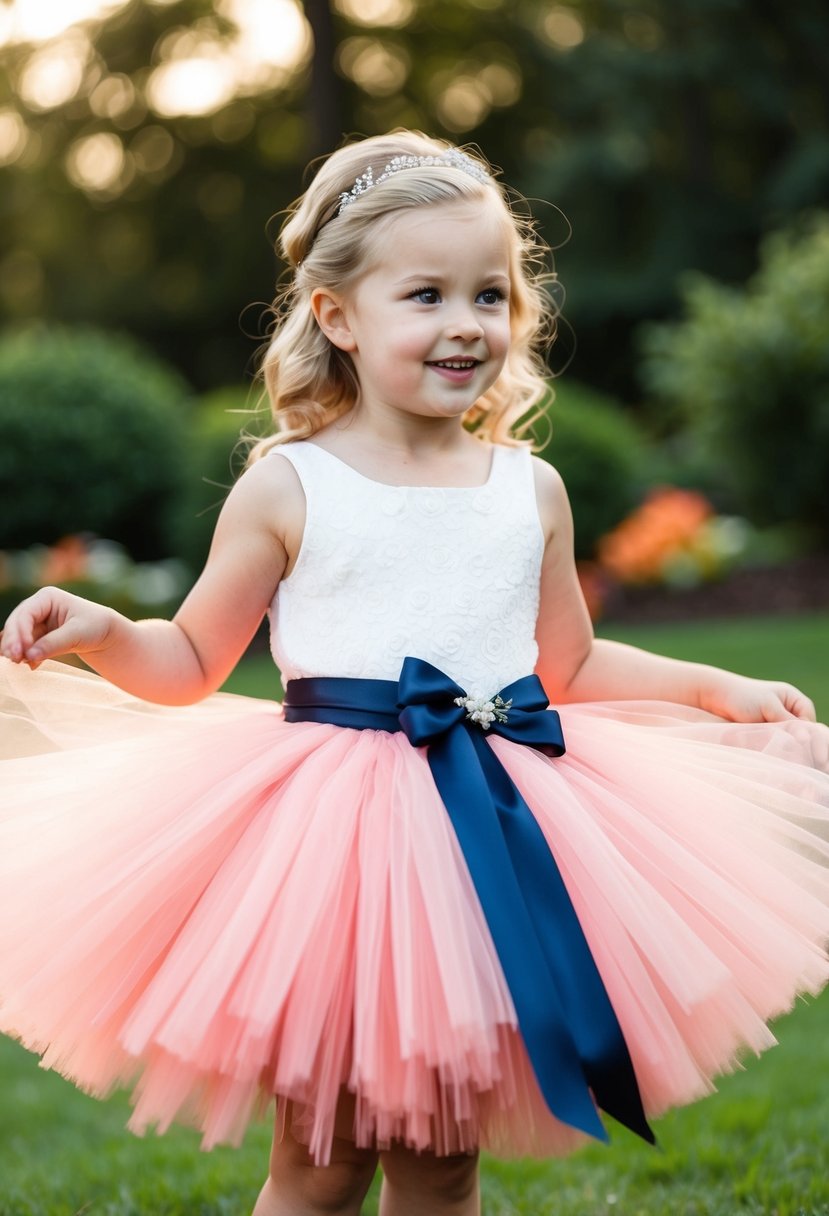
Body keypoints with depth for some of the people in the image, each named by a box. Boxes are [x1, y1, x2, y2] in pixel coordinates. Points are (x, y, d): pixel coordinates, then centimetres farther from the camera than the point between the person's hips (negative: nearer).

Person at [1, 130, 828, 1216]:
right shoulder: (287, 489, -3)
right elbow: (191, 664, 3)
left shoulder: (531, 490, 7)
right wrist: (102, 632, -15)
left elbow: (570, 664, 19)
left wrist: (719, 689, 15)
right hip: (333, 836, -3)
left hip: (496, 830, 3)